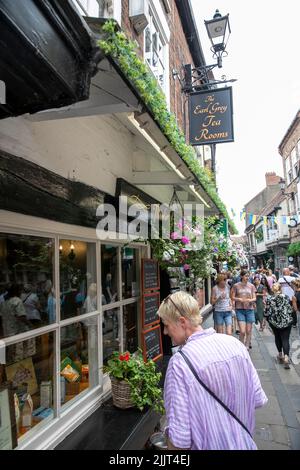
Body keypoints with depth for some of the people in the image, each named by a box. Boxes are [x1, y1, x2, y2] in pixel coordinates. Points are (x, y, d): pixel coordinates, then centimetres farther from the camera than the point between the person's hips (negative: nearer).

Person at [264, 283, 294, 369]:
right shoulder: (286, 297, -7)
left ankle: (280, 355, 28)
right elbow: (290, 310, -3)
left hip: (274, 322, 1)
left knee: (277, 338, 21)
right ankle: (286, 357, -14)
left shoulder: (269, 299, -9)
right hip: (286, 322, -1)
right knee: (285, 339, 2)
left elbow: (267, 312, -8)